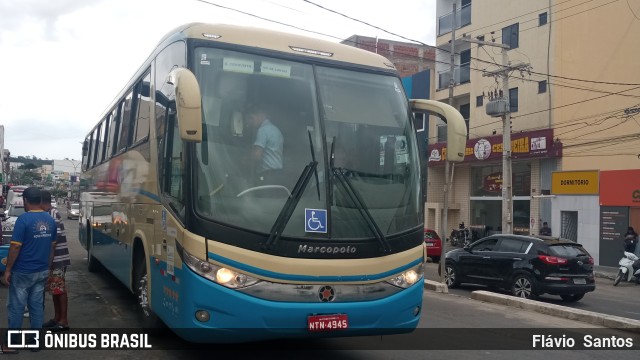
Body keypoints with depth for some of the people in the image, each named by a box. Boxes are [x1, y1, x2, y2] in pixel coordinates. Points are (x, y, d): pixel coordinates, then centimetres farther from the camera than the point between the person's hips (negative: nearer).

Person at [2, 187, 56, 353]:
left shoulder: (23, 219, -16)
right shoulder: (50, 220, 3)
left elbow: (15, 247, -16)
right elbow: (52, 246, 9)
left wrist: (8, 270, -8)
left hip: (22, 272, -6)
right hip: (42, 272, 6)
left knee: (16, 307, 6)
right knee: (37, 306, 11)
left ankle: (12, 342, 14)